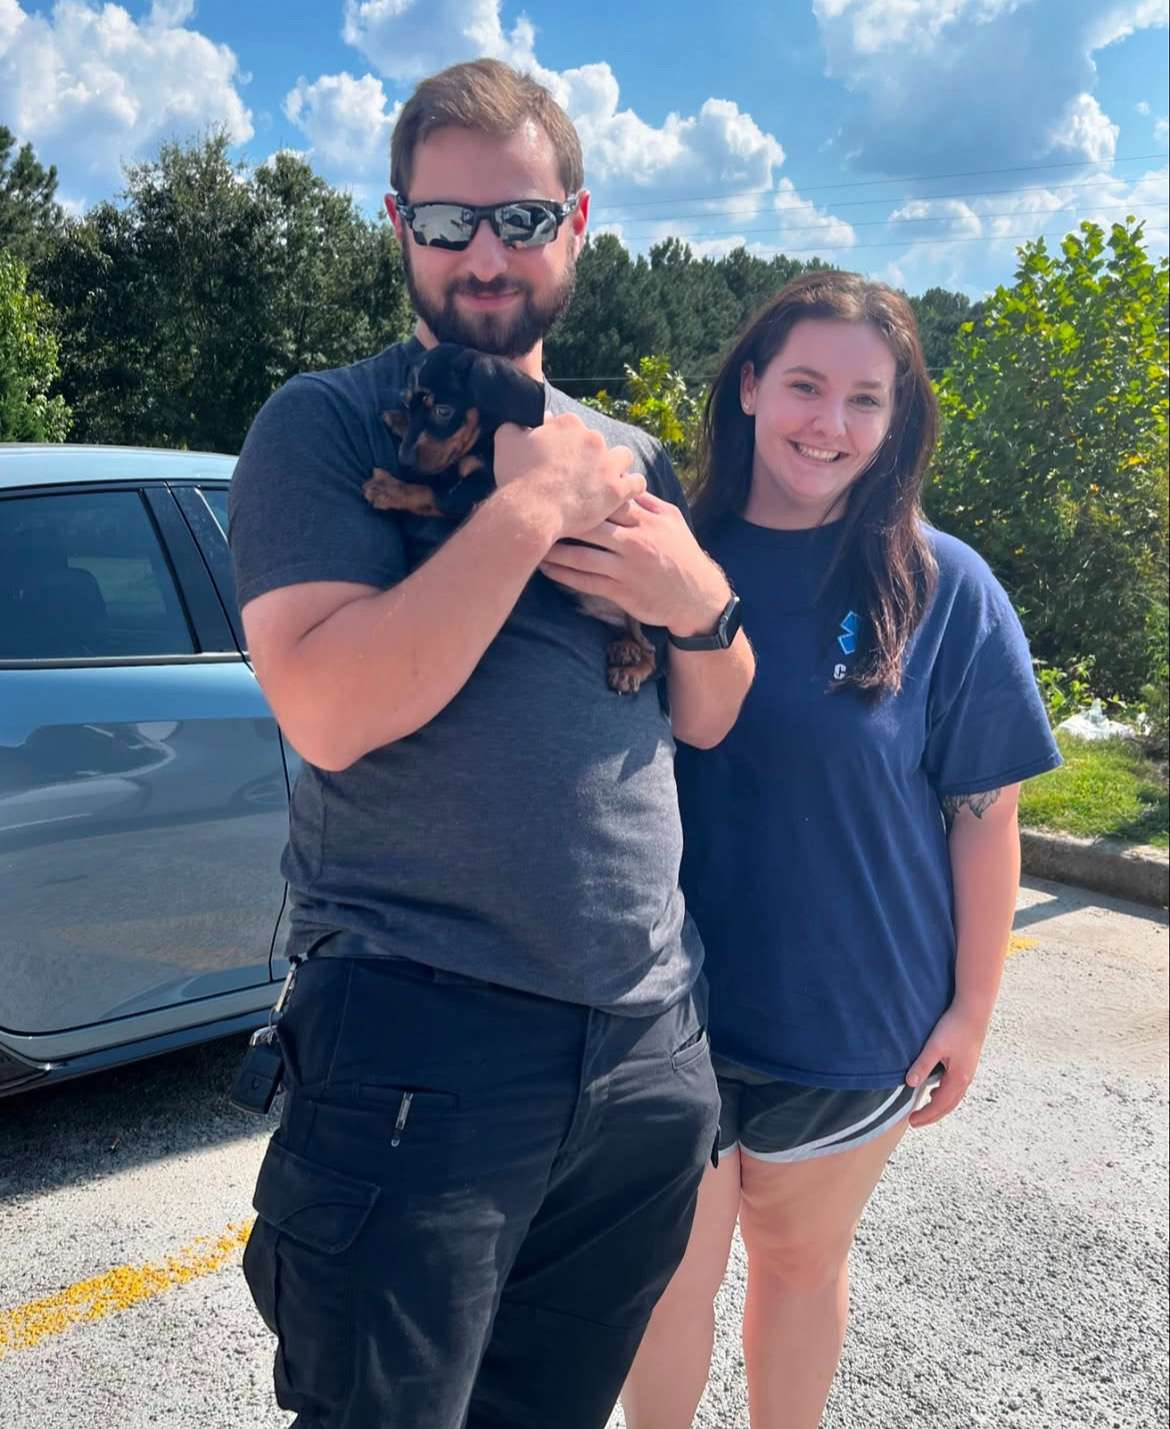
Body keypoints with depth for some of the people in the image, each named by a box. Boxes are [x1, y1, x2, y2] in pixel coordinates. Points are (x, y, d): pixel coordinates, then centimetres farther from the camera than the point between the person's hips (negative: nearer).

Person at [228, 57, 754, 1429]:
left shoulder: (631, 459, 13)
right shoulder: (324, 427, -4)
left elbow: (709, 720, 17)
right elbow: (326, 711, -20)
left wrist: (701, 602, -4)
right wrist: (530, 505, -17)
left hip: (651, 1039, 6)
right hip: (416, 1037, -5)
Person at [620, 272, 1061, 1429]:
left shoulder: (943, 588, -7)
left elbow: (983, 812, -3)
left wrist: (971, 1007, -3)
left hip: (853, 1012, 0)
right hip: (670, 999, 0)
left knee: (800, 1257, 19)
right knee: (671, 1274, 10)